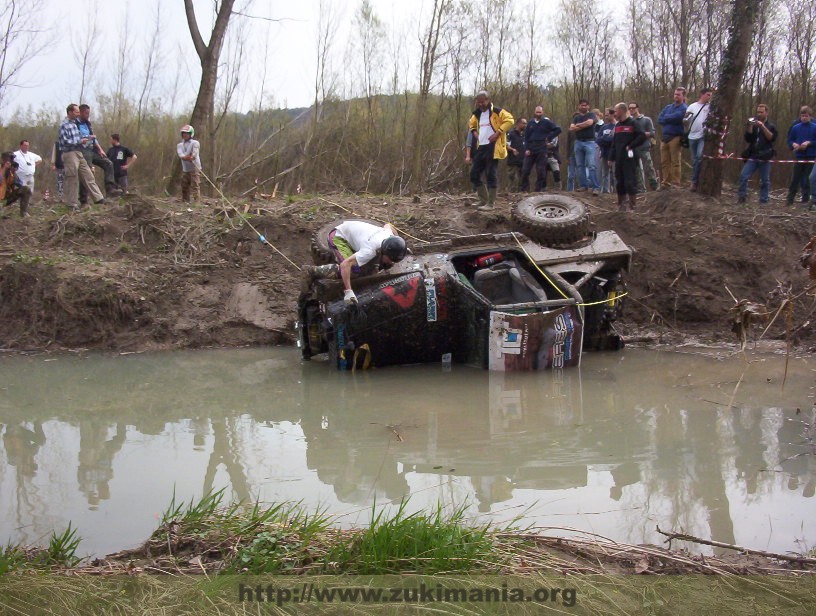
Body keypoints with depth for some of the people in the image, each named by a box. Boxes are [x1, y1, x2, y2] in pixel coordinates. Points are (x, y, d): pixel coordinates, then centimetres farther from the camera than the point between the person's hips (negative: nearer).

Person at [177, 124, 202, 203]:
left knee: (195, 187, -11)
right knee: (184, 187, 10)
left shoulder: (195, 143, -2)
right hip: (185, 169, 6)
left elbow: (194, 155, -17)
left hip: (195, 169, -6)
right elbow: (181, 155, -9)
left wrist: (186, 157, -16)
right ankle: (185, 202, 19)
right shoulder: (180, 145, 11)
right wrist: (189, 157, -25)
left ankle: (196, 202, -15)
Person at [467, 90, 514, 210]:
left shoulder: (497, 112, -8)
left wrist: (498, 133, -21)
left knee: (491, 174, -6)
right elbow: (471, 123, 35)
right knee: (474, 174, 7)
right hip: (481, 147, 8)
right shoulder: (477, 114, 15)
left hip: (492, 147, -8)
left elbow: (510, 120, -19)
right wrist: (474, 132, 15)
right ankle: (484, 199, 17)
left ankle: (490, 203, -1)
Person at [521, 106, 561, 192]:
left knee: (540, 171, -2)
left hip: (541, 150, -3)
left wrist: (549, 138, -2)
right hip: (530, 150, 3)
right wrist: (527, 149, 2)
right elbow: (526, 136, 12)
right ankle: (525, 189, 2)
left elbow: (558, 129, 4)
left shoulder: (546, 122, 4)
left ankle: (538, 190, 3)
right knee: (526, 170, -3)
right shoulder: (531, 123, 13)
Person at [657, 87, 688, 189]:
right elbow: (659, 119, 8)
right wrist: (671, 119, -6)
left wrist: (665, 118, 1)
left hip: (675, 137, -7)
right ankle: (666, 182, 13)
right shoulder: (668, 107, 19)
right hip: (665, 137, 7)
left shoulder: (683, 108, -1)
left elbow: (676, 117, -17)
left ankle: (676, 183, -5)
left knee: (675, 162, -7)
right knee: (664, 162, 7)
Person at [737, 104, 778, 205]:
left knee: (765, 181, 0)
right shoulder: (753, 125, 16)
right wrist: (750, 126, -7)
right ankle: (741, 197, -7)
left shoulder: (771, 126, 9)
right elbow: (748, 139, 6)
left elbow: (772, 138, -8)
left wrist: (763, 126, -15)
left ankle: (764, 201, 5)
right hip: (752, 156, 2)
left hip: (765, 158, -2)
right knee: (743, 176, -12)